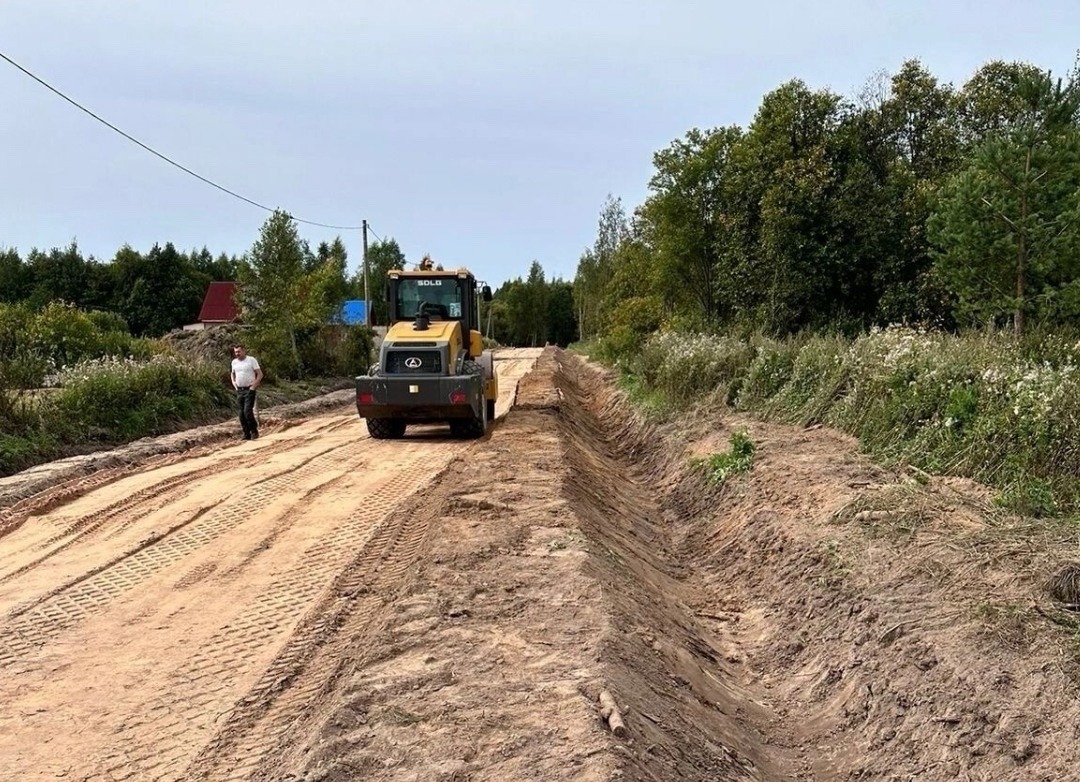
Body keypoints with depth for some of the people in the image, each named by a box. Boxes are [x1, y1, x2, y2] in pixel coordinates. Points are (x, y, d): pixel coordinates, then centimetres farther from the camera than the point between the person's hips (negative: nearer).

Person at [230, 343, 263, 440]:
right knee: (241, 413, 2)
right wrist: (234, 383, 12)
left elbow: (260, 374, -6)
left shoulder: (251, 360, -6)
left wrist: (254, 386, -12)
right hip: (239, 390, 6)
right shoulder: (234, 362, 10)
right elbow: (232, 373, 29)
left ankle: (254, 431, 0)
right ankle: (246, 434, 9)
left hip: (249, 390, -6)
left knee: (247, 411, -16)